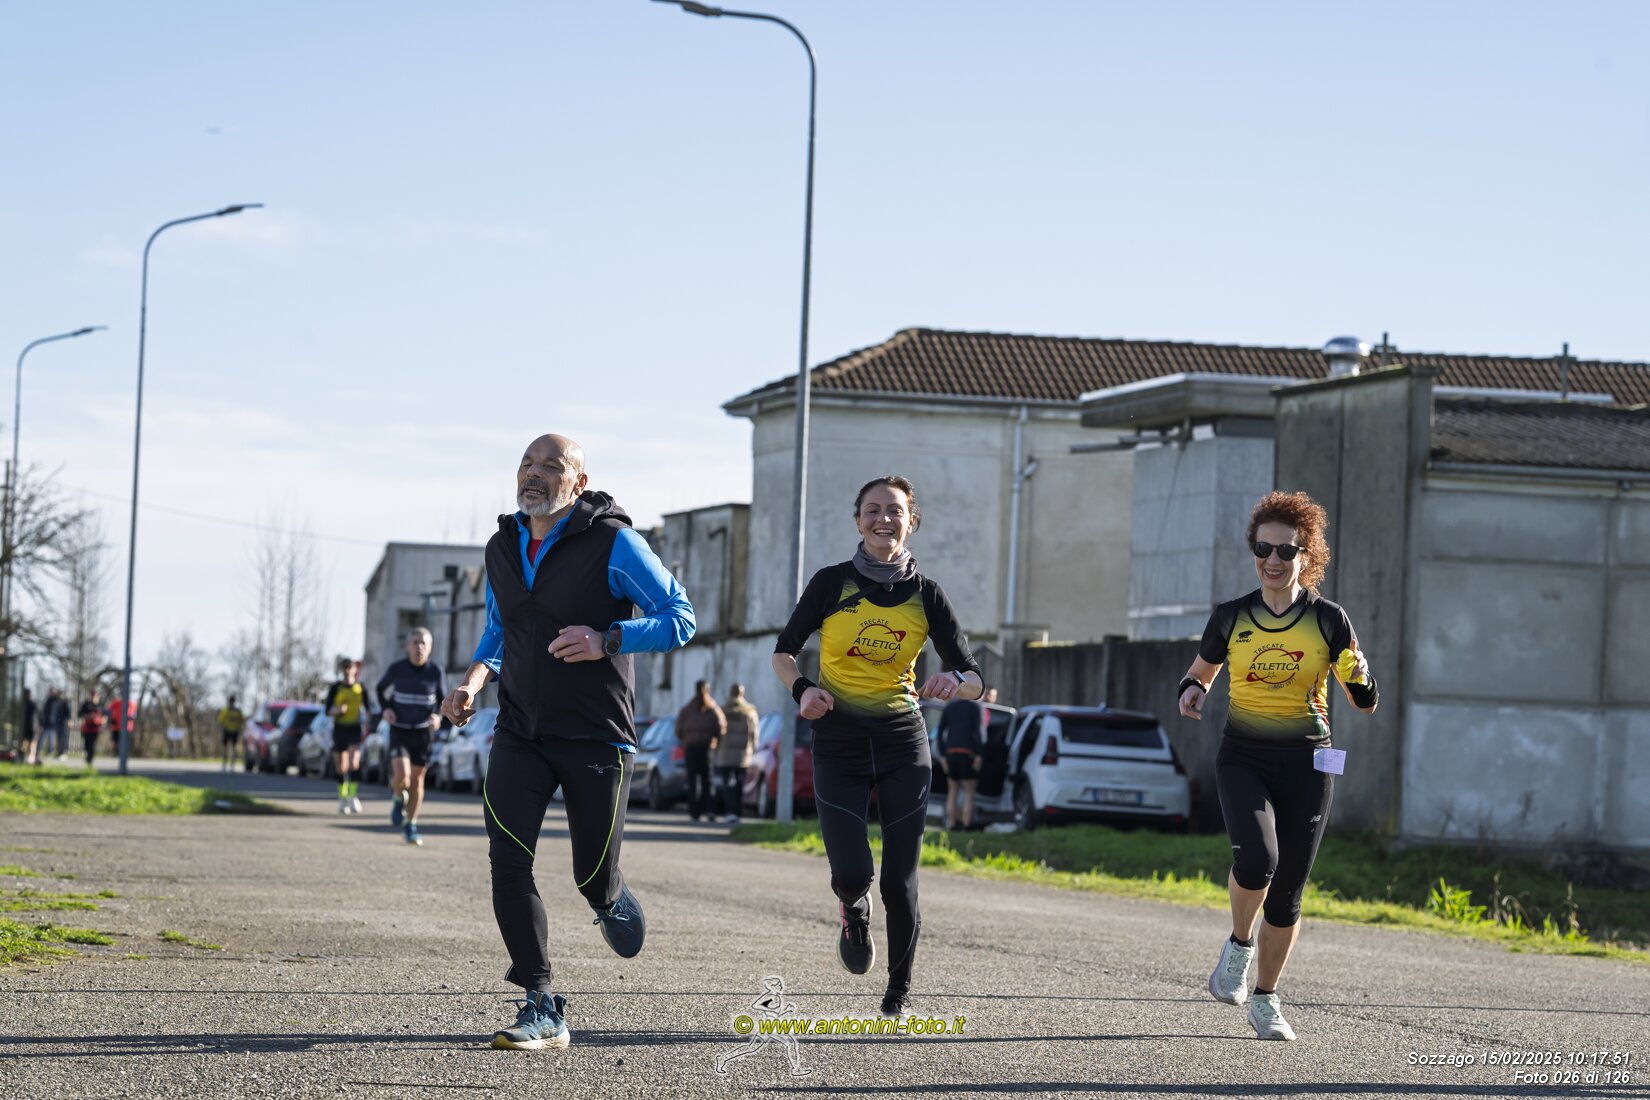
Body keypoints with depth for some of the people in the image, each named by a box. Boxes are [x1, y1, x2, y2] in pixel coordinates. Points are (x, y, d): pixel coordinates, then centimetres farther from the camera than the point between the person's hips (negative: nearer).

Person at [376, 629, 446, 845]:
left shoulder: (436, 671, -7)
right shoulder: (396, 669, -9)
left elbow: (443, 699, 6)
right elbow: (381, 687, 12)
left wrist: (438, 716, -14)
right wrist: (385, 709, -5)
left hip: (423, 732, 1)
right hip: (399, 730, -1)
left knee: (416, 779, 7)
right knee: (401, 775, -21)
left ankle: (410, 827, 23)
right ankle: (398, 799, 15)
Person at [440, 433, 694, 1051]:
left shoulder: (612, 543, -10)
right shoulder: (501, 550, 7)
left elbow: (680, 619, -9)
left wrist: (606, 640, -23)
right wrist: (475, 679, 4)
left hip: (596, 738, -4)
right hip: (521, 733, 4)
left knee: (593, 877, 2)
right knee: (508, 857, -15)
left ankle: (611, 899, 43)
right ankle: (542, 1009, -10)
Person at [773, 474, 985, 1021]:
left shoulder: (925, 594, 1)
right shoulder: (832, 583, -3)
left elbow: (974, 678, 0)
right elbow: (784, 651, 8)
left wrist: (956, 681, -24)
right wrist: (801, 689, -12)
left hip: (903, 745, 1)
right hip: (838, 744, -1)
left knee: (899, 882, -2)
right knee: (852, 873, -13)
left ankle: (899, 993, 17)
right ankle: (853, 911, 25)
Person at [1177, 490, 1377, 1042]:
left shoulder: (1329, 620, -3)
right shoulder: (1230, 618, 1)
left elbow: (1366, 704, 0)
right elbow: (1200, 672, 17)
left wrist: (1358, 676, -22)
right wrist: (1191, 691, -6)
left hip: (1307, 767, 0)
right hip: (1243, 760, 0)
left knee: (1286, 893, 4)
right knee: (1256, 858, -27)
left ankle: (1264, 998, 24)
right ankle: (1239, 946, 2)